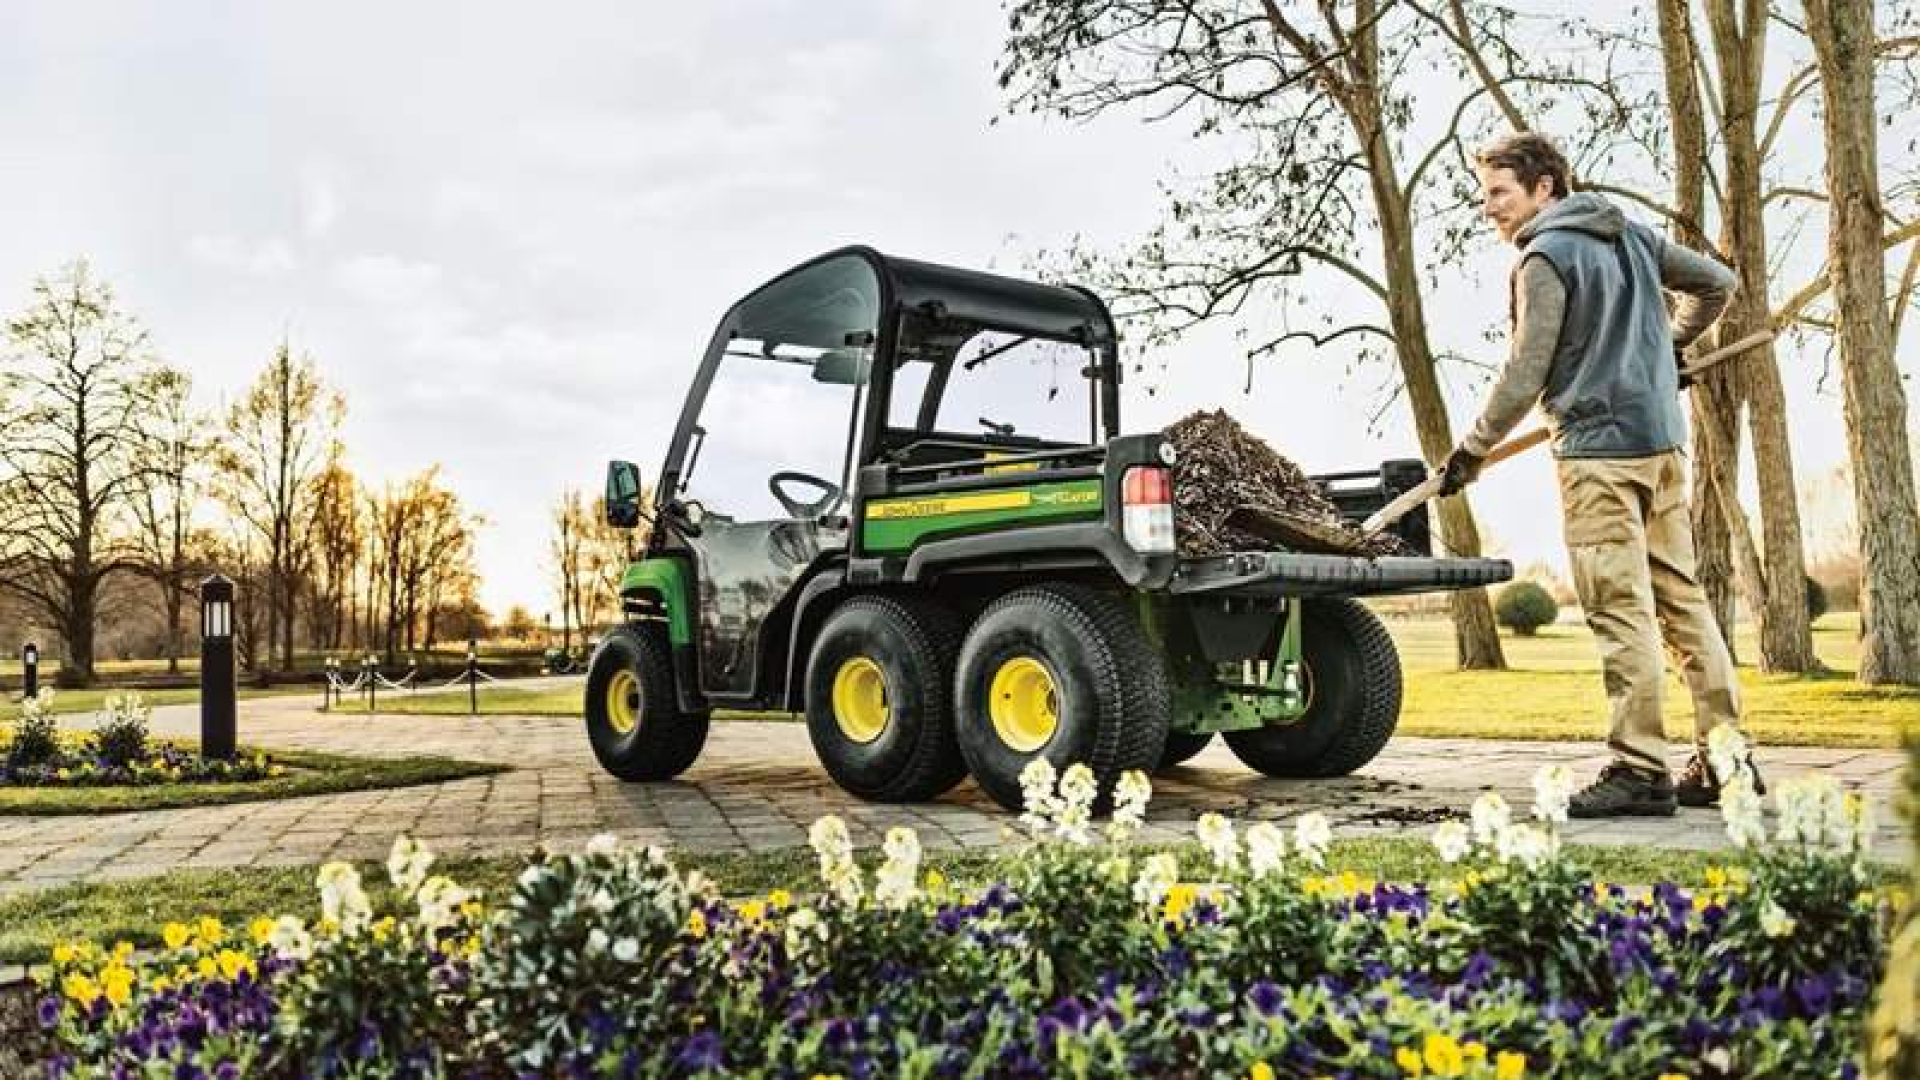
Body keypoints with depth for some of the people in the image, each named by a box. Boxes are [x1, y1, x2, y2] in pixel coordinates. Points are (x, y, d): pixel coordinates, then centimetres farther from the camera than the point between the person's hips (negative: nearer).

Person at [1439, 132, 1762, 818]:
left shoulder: (1545, 258, -7)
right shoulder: (1632, 236, 16)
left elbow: (1526, 375, -11)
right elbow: (1716, 283, 22)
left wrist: (1471, 451, -3)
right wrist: (1670, 346, 34)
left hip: (1599, 450, -8)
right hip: (1663, 441, 8)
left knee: (1622, 611, -7)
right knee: (1682, 600, 10)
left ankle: (1641, 772, -5)